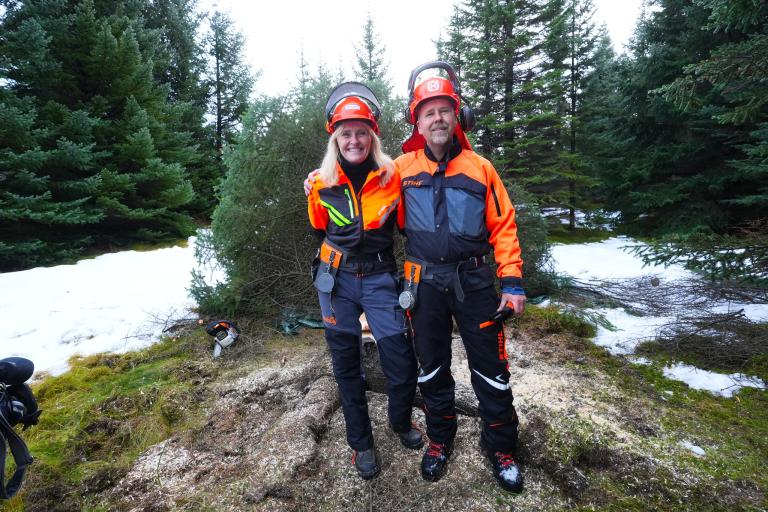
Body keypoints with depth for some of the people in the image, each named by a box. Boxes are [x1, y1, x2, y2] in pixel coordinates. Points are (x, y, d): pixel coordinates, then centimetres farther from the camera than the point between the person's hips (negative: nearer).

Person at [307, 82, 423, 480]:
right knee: (346, 365, 12)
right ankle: (361, 443, 33)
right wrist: (339, 253, 12)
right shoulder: (321, 184, -4)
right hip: (337, 279, 1)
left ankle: (400, 422, 34)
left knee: (402, 364, 0)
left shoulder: (392, 177, -7)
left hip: (379, 277, -1)